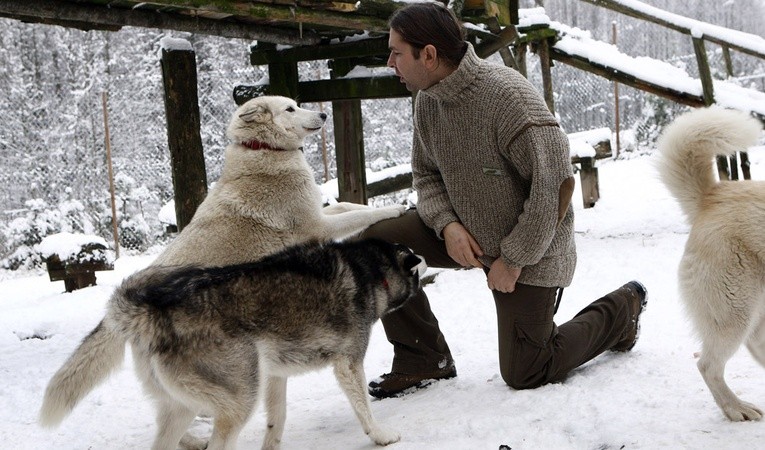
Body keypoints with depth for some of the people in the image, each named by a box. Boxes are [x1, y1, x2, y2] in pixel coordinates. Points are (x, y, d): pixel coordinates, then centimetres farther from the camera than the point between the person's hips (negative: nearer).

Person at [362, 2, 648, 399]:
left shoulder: (507, 95, -27)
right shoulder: (427, 99, -3)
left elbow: (555, 183, -26)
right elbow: (425, 174, 7)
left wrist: (513, 258, -21)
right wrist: (447, 224, -14)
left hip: (528, 250, -6)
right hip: (466, 233, 7)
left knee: (524, 375, 2)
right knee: (376, 241, -13)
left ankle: (622, 307, 25)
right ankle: (424, 361, 2)